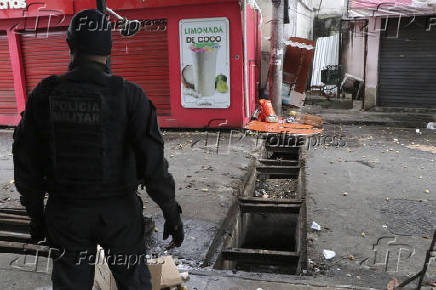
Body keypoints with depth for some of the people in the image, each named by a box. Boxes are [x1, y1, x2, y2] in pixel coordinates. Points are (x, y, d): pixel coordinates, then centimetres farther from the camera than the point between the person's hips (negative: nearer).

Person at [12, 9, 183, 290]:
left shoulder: (44, 95, -9)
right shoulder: (128, 95, -17)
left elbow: (27, 163, -3)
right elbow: (153, 162, -20)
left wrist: (36, 214, 11)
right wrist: (172, 213, -8)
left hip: (67, 213, 2)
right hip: (118, 212, -2)